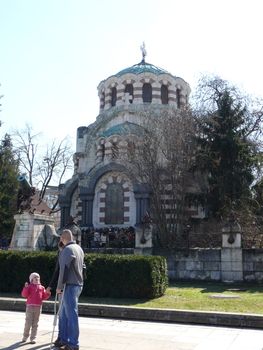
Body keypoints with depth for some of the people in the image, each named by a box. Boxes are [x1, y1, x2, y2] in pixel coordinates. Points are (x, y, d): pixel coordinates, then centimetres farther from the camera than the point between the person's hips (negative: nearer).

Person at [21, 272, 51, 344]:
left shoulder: (42, 288, 12)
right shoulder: (30, 286, 2)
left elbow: (44, 297, 12)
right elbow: (24, 295, -9)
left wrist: (47, 293, -6)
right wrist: (26, 287, -23)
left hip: (38, 307, 3)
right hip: (30, 306, -3)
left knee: (35, 324, 6)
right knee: (28, 323, -1)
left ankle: (33, 338, 12)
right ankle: (25, 337, 20)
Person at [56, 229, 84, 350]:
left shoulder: (67, 250, -13)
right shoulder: (79, 248, 14)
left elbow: (63, 269, -18)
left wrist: (59, 286, -10)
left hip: (70, 285, -9)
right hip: (78, 284, 9)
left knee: (71, 314, -3)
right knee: (63, 313, 18)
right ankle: (64, 339, 24)